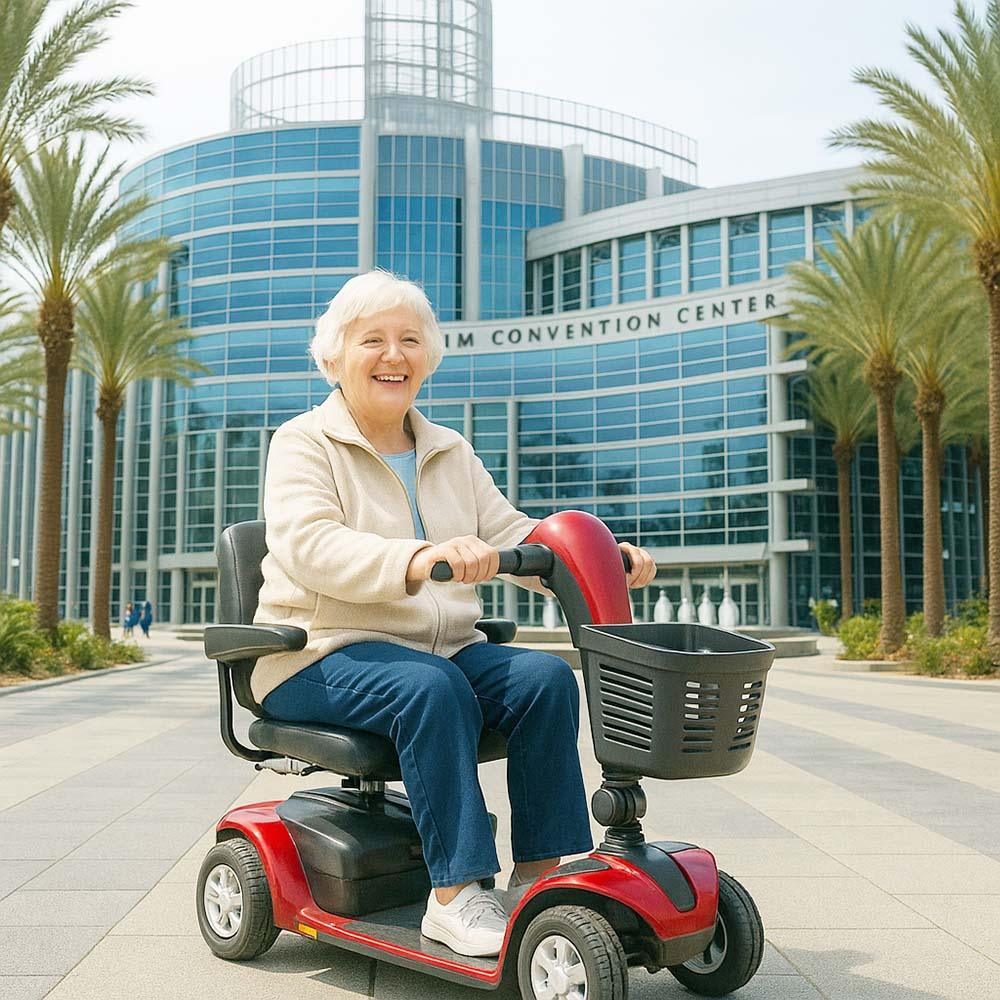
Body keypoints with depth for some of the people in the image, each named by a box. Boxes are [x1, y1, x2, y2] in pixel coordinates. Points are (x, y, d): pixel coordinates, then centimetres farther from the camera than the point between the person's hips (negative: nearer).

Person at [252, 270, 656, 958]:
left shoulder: (451, 453, 17)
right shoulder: (304, 443, -2)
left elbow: (512, 537, 7)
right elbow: (310, 546, -22)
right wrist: (418, 559, -41)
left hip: (444, 647, 5)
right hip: (322, 654, -5)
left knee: (546, 677, -20)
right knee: (431, 687, -34)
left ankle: (540, 874, -13)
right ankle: (456, 893, -27)